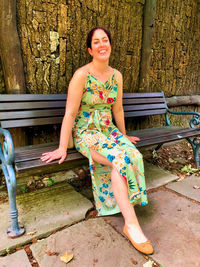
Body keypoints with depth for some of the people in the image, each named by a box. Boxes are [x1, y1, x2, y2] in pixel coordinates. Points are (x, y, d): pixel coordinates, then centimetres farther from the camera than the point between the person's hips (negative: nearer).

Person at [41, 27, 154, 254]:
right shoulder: (81, 75, -12)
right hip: (86, 133, -5)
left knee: (132, 153, -23)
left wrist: (123, 135, 20)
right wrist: (62, 148, -15)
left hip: (108, 129, 6)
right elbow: (70, 113, -15)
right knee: (121, 158, -30)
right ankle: (132, 224, -18)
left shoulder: (116, 76, 6)